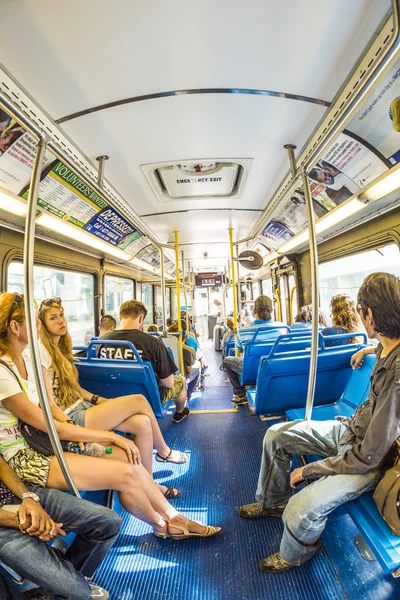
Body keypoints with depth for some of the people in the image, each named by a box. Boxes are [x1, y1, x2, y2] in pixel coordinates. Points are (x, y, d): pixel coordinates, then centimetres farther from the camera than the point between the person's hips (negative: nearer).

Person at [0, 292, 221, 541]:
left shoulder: (25, 356, 2)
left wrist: (76, 432, -9)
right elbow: (52, 427, -21)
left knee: (128, 456, -6)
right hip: (25, 458, -7)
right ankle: (163, 527, 13)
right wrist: (111, 436, -16)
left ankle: (174, 517, 13)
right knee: (124, 472, -17)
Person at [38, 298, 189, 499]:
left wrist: (100, 400, 3)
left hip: (81, 406, 8)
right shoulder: (41, 349, -14)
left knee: (142, 423, -10)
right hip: (71, 417, -8)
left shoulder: (60, 346, 13)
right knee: (139, 400, -15)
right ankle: (163, 451, 10)